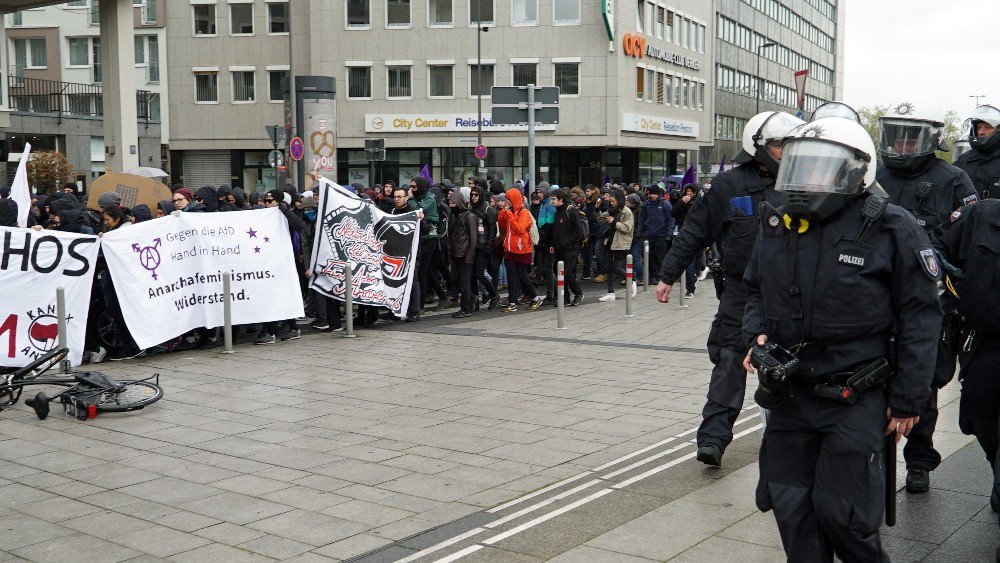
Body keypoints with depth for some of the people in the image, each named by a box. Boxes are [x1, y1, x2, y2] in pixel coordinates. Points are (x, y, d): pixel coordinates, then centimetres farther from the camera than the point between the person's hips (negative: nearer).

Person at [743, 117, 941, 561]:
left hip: (854, 401, -5)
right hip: (788, 393, 5)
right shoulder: (776, 225, 5)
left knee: (841, 512, -1)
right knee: (791, 508, 12)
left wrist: (908, 401, -7)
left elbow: (920, 317, -6)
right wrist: (758, 334, 0)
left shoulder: (890, 229, -10)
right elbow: (756, 291, 20)